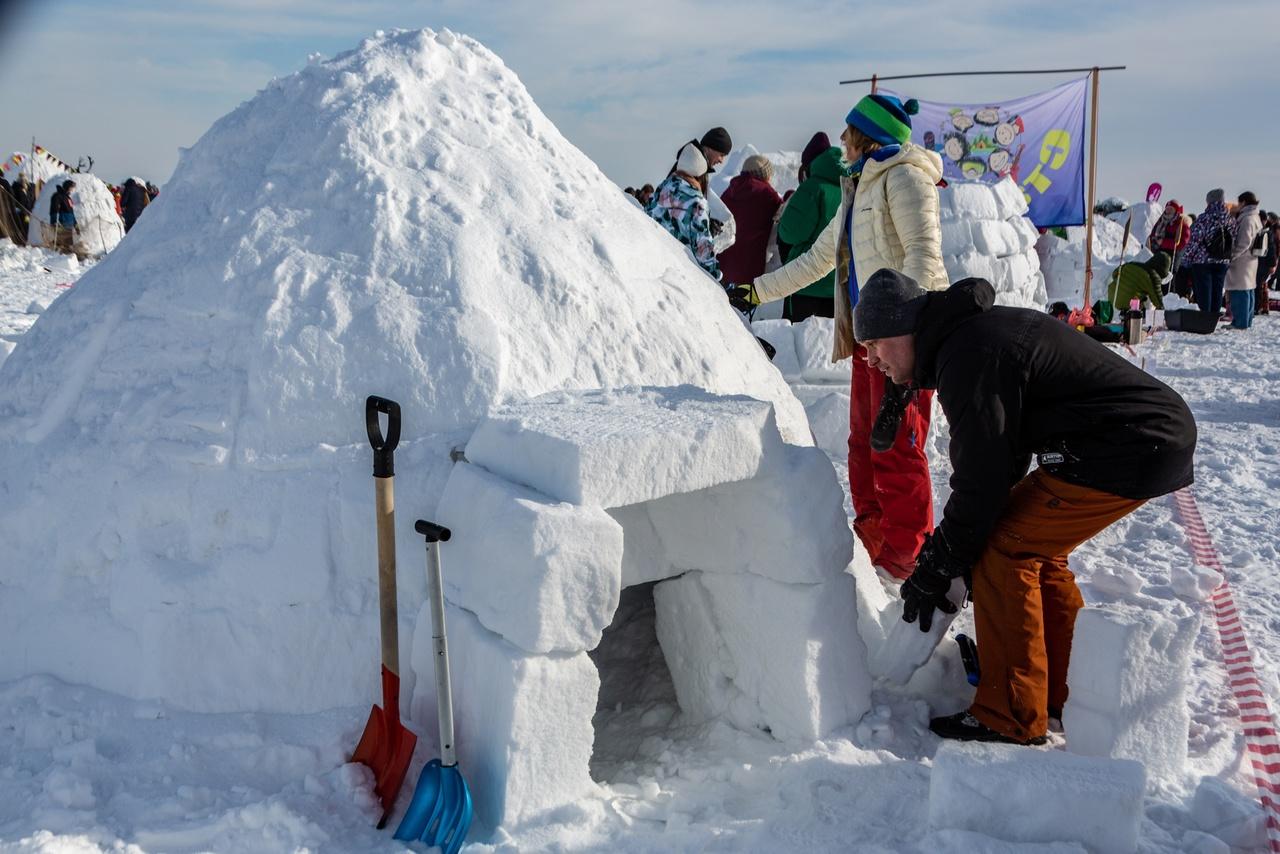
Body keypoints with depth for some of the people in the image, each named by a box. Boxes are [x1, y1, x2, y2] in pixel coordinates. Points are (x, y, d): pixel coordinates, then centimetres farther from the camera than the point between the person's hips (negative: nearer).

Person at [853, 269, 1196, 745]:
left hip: (1126, 451, -11)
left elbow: (982, 478, -18)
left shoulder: (969, 355, -18)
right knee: (1032, 549, 16)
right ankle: (1070, 697, 24)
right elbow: (998, 461, 19)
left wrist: (934, 570, -6)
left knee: (1002, 551, -8)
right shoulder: (974, 332, 15)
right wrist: (946, 553, 17)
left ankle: (1010, 718, -1)